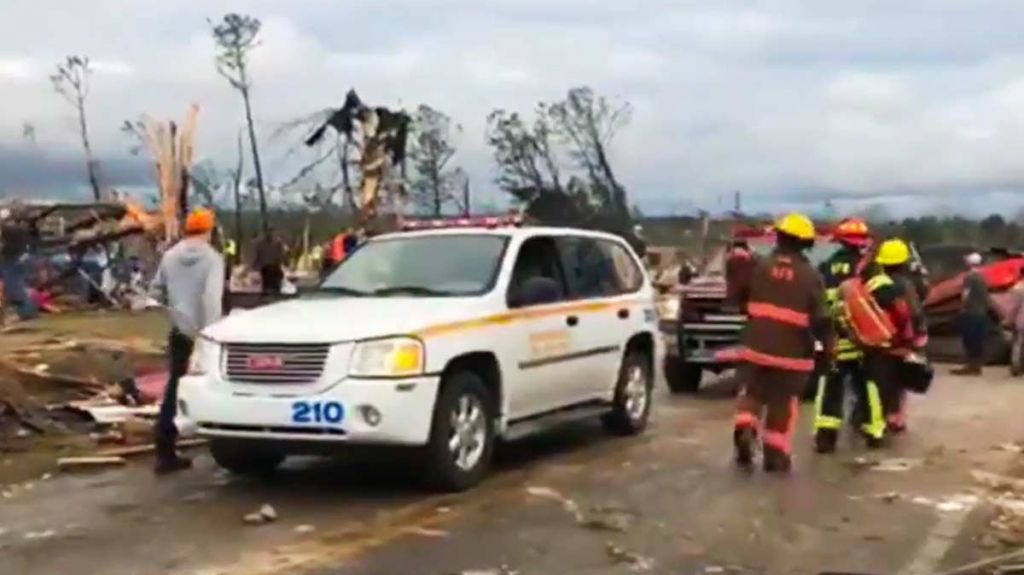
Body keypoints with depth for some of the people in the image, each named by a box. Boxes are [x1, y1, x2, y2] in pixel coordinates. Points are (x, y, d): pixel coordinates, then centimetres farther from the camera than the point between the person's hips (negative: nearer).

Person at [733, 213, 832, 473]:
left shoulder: (760, 266, -1)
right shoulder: (810, 276, -4)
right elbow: (819, 318, -7)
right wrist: (828, 345, 4)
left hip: (756, 346, 1)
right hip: (791, 352, -1)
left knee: (752, 393, 15)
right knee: (782, 403, 8)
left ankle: (745, 429, -10)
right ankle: (776, 455, 9)